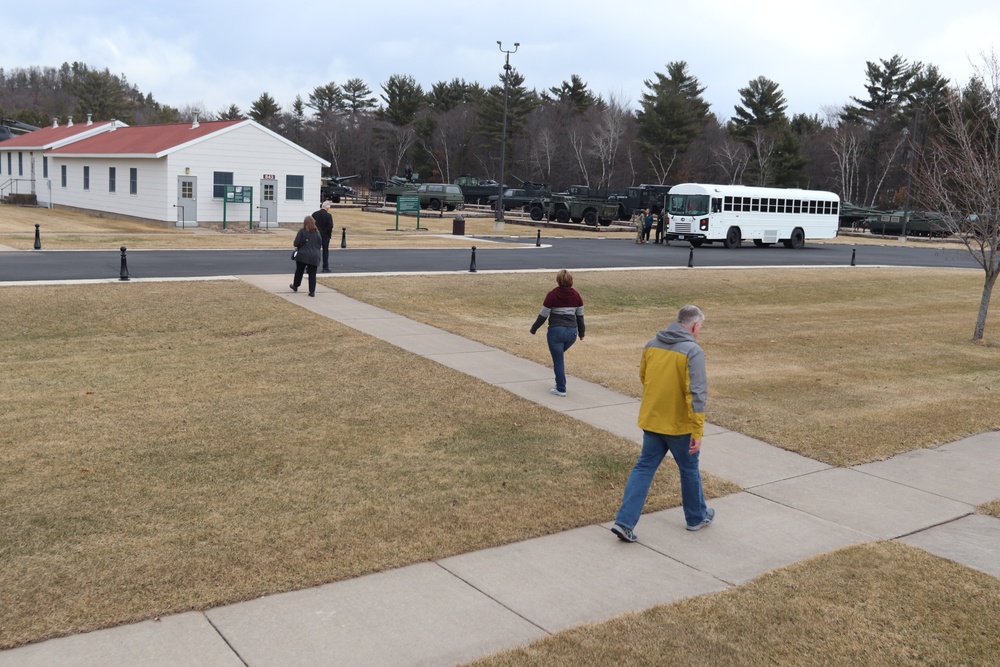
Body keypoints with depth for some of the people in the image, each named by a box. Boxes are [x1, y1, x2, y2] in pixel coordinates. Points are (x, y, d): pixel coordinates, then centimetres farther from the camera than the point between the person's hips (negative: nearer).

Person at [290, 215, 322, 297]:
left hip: (302, 255, -2)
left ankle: (295, 286, 34)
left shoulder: (302, 231, -7)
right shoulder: (317, 232, 4)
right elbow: (320, 244, 9)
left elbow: (296, 243, -11)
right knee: (312, 274, 3)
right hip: (314, 257, 2)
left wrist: (298, 247, 11)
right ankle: (312, 291, -1)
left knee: (299, 271, 18)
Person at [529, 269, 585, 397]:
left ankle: (561, 389, 7)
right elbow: (580, 316, 11)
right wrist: (581, 332, 23)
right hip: (572, 331, 5)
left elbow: (543, 315, -5)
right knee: (559, 354, 26)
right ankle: (560, 383, 25)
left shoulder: (552, 295, -9)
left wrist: (533, 329, 9)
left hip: (556, 331, -5)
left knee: (558, 360, 4)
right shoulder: (576, 295, 4)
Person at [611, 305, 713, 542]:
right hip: (679, 425, -5)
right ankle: (697, 517, 35)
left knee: (644, 468, 10)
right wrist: (698, 431, -20)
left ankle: (624, 522, 3)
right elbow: (697, 394, -22)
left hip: (651, 420, 5)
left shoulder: (652, 344, 1)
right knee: (689, 470, 16)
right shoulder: (693, 351, -18)